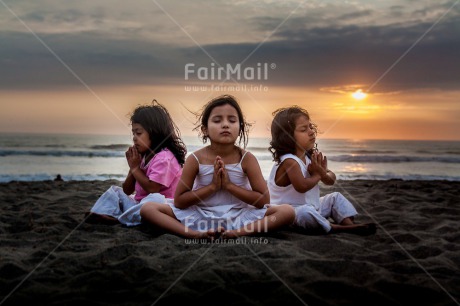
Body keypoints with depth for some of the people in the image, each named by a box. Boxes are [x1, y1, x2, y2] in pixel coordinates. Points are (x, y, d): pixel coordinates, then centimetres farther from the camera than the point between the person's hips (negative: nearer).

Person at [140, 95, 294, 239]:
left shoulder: (246, 158, -7)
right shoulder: (196, 159, -8)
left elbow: (263, 200, -9)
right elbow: (178, 201, -7)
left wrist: (229, 185, -16)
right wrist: (212, 186, -16)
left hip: (238, 216, 0)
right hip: (201, 217, 0)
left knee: (287, 211, -21)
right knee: (147, 208, -17)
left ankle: (238, 232, -33)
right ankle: (196, 234, -31)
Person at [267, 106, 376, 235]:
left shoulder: (310, 157, 4)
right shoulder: (289, 161, -23)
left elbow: (331, 180, 9)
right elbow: (302, 186, -38)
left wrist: (323, 173, -17)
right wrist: (317, 175, -17)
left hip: (312, 206, 10)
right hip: (291, 210, -10)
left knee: (335, 197, 13)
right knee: (305, 212, -39)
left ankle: (349, 224, -7)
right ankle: (334, 227, -23)